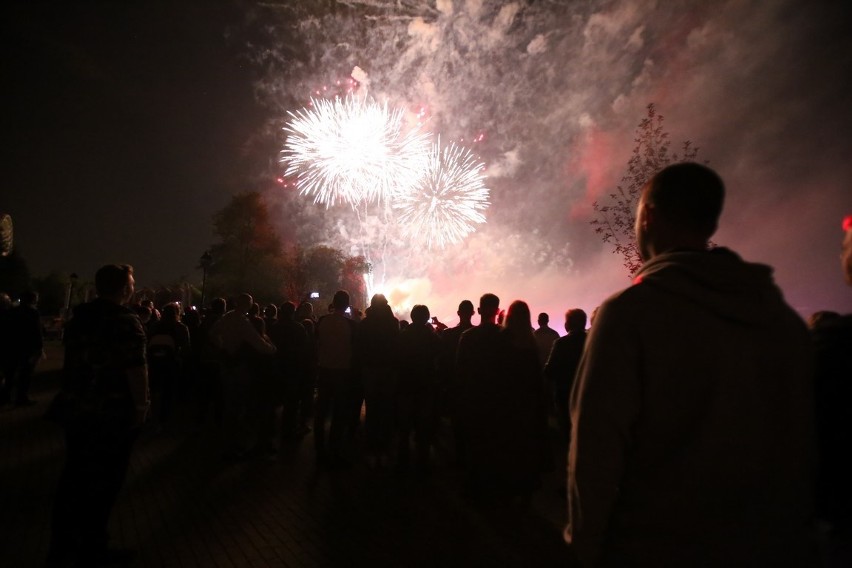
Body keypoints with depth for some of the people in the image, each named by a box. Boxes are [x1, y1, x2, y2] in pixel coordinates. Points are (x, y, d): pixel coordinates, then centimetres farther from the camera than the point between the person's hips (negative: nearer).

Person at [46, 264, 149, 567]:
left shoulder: (79, 316, 9)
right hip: (113, 412, -7)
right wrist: (141, 405, -11)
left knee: (75, 474, 17)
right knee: (104, 479, 5)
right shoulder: (125, 320, -15)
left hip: (75, 408, 8)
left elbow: (73, 359, 16)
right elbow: (134, 368, -21)